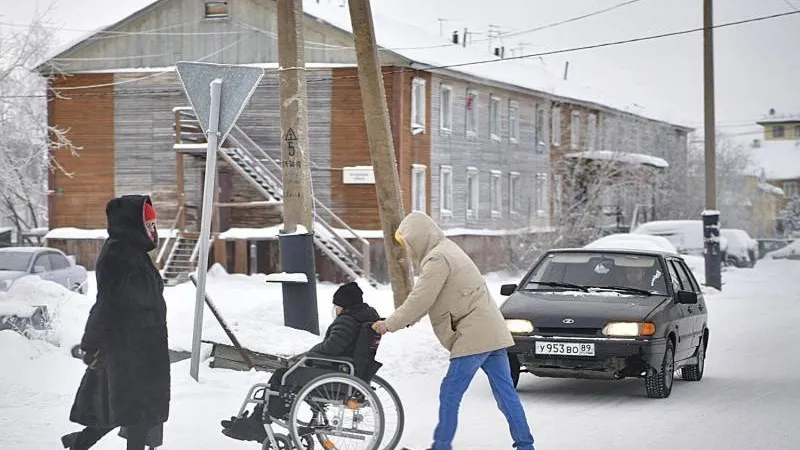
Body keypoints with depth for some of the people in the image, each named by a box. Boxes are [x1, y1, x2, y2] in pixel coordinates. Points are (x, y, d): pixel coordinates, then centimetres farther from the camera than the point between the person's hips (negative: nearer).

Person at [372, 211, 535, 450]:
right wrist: (397, 322, 16)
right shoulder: (447, 250, 20)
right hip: (493, 334, 10)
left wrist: (389, 324, -4)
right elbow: (421, 298, 23)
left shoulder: (437, 259, -13)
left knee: (450, 394, -3)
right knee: (506, 393, 8)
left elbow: (419, 300, -14)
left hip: (474, 337, -10)